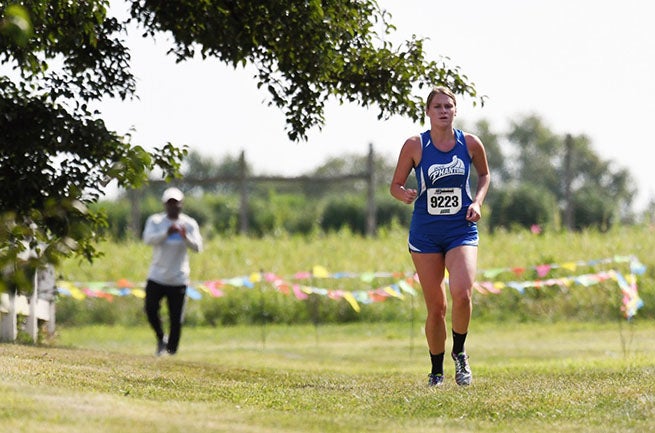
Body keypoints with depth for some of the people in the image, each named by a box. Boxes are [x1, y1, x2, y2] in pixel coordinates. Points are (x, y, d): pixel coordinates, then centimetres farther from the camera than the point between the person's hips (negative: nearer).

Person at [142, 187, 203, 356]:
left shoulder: (189, 224, 1)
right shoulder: (155, 221, 0)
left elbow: (197, 247, -10)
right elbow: (148, 238, -17)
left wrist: (185, 237, -30)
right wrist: (166, 233, -34)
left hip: (178, 280, -1)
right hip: (156, 278, 1)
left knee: (176, 320, -1)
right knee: (150, 310, -6)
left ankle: (171, 351, 11)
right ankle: (161, 339, 19)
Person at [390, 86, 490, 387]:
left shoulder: (470, 144, -1)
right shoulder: (415, 145, -5)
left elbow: (484, 174, 17)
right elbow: (395, 185, 3)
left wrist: (477, 202, 0)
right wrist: (406, 195, -20)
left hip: (461, 230, 0)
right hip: (425, 234, 0)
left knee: (462, 293, -22)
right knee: (436, 307, 2)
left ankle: (459, 352, 3)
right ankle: (436, 371, 21)